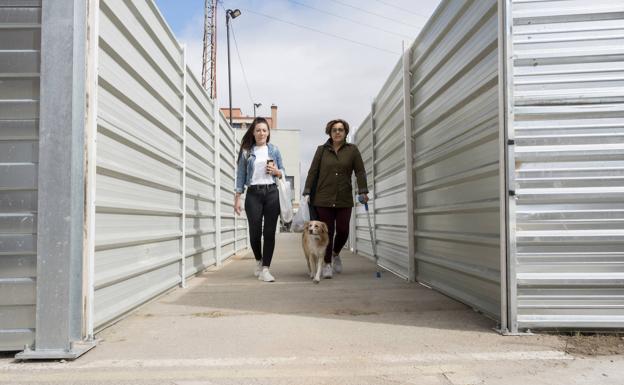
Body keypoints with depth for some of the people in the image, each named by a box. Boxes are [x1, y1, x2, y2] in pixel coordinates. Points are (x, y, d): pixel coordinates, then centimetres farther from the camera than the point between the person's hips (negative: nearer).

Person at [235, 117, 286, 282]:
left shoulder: (274, 150, 11)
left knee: (269, 232, -3)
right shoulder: (246, 151, 7)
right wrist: (237, 198, -1)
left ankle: (265, 269, 4)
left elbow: (283, 172, 15)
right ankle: (258, 260, 27)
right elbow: (240, 176, 5)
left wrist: (276, 171, -8)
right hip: (253, 194, -1)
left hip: (271, 193, 1)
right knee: (255, 231, -1)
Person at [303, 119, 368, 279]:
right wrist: (307, 192, 1)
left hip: (344, 199, 1)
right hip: (323, 198, -1)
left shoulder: (352, 150, 6)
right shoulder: (322, 150, 7)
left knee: (343, 231, 1)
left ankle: (335, 254, 31)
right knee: (327, 232, 0)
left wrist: (363, 191, -3)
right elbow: (313, 171, 6)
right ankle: (327, 264, 14)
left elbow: (360, 171, 5)